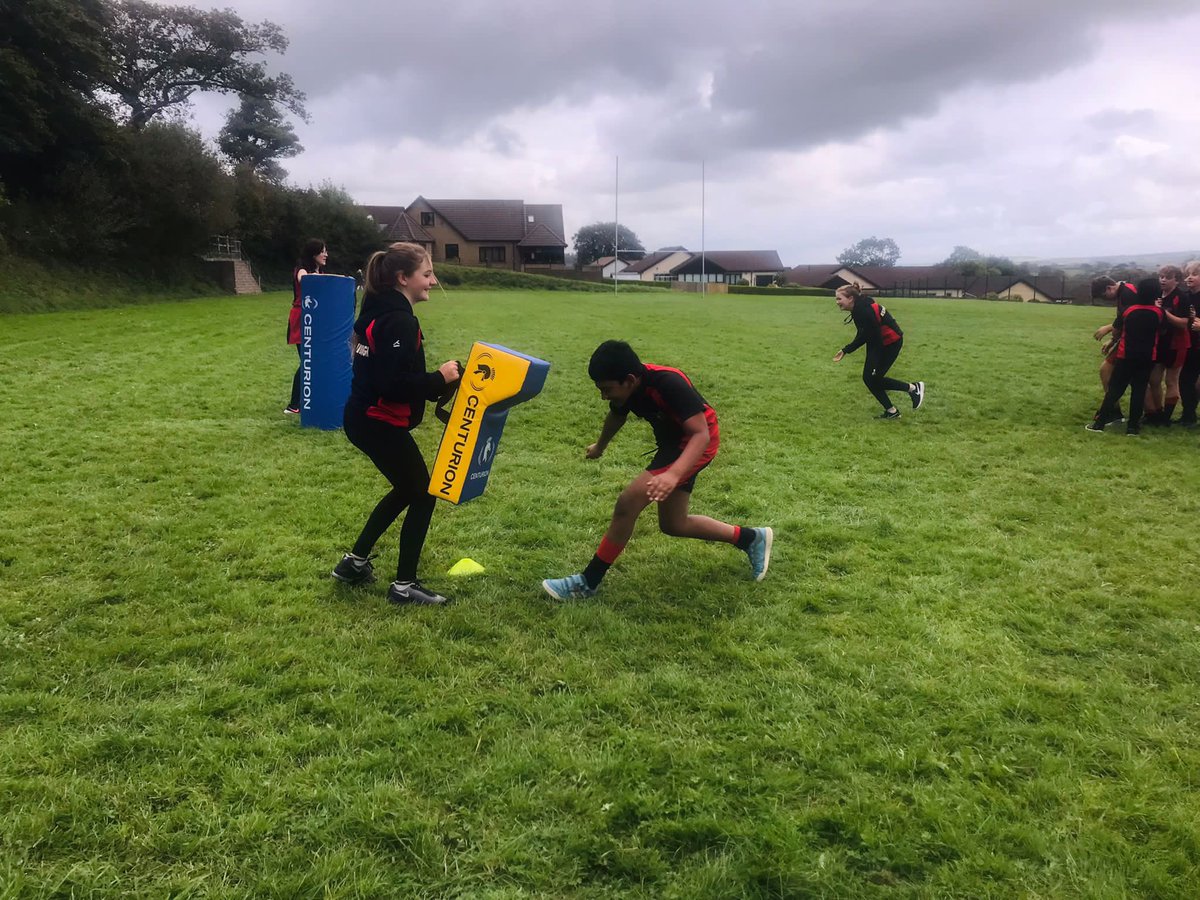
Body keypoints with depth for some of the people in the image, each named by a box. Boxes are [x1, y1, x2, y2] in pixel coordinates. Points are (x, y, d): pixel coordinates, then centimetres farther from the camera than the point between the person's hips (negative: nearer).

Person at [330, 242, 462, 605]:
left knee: (405, 489, 24)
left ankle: (355, 561, 32)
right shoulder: (399, 321, -21)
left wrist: (437, 381, 7)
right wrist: (440, 377, -18)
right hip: (381, 424, -10)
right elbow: (395, 385, -28)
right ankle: (404, 585, 15)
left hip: (365, 419, 10)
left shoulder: (381, 312, 10)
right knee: (422, 496, 4)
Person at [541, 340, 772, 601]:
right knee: (672, 524, 15)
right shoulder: (624, 386, -10)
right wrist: (599, 447, 32)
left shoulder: (668, 384, -33)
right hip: (671, 441, 9)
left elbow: (701, 434, -35)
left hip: (695, 444, -9)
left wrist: (674, 474, -51)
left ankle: (588, 582, -7)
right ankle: (751, 538, 30)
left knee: (629, 501, -19)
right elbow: (616, 416, 14)